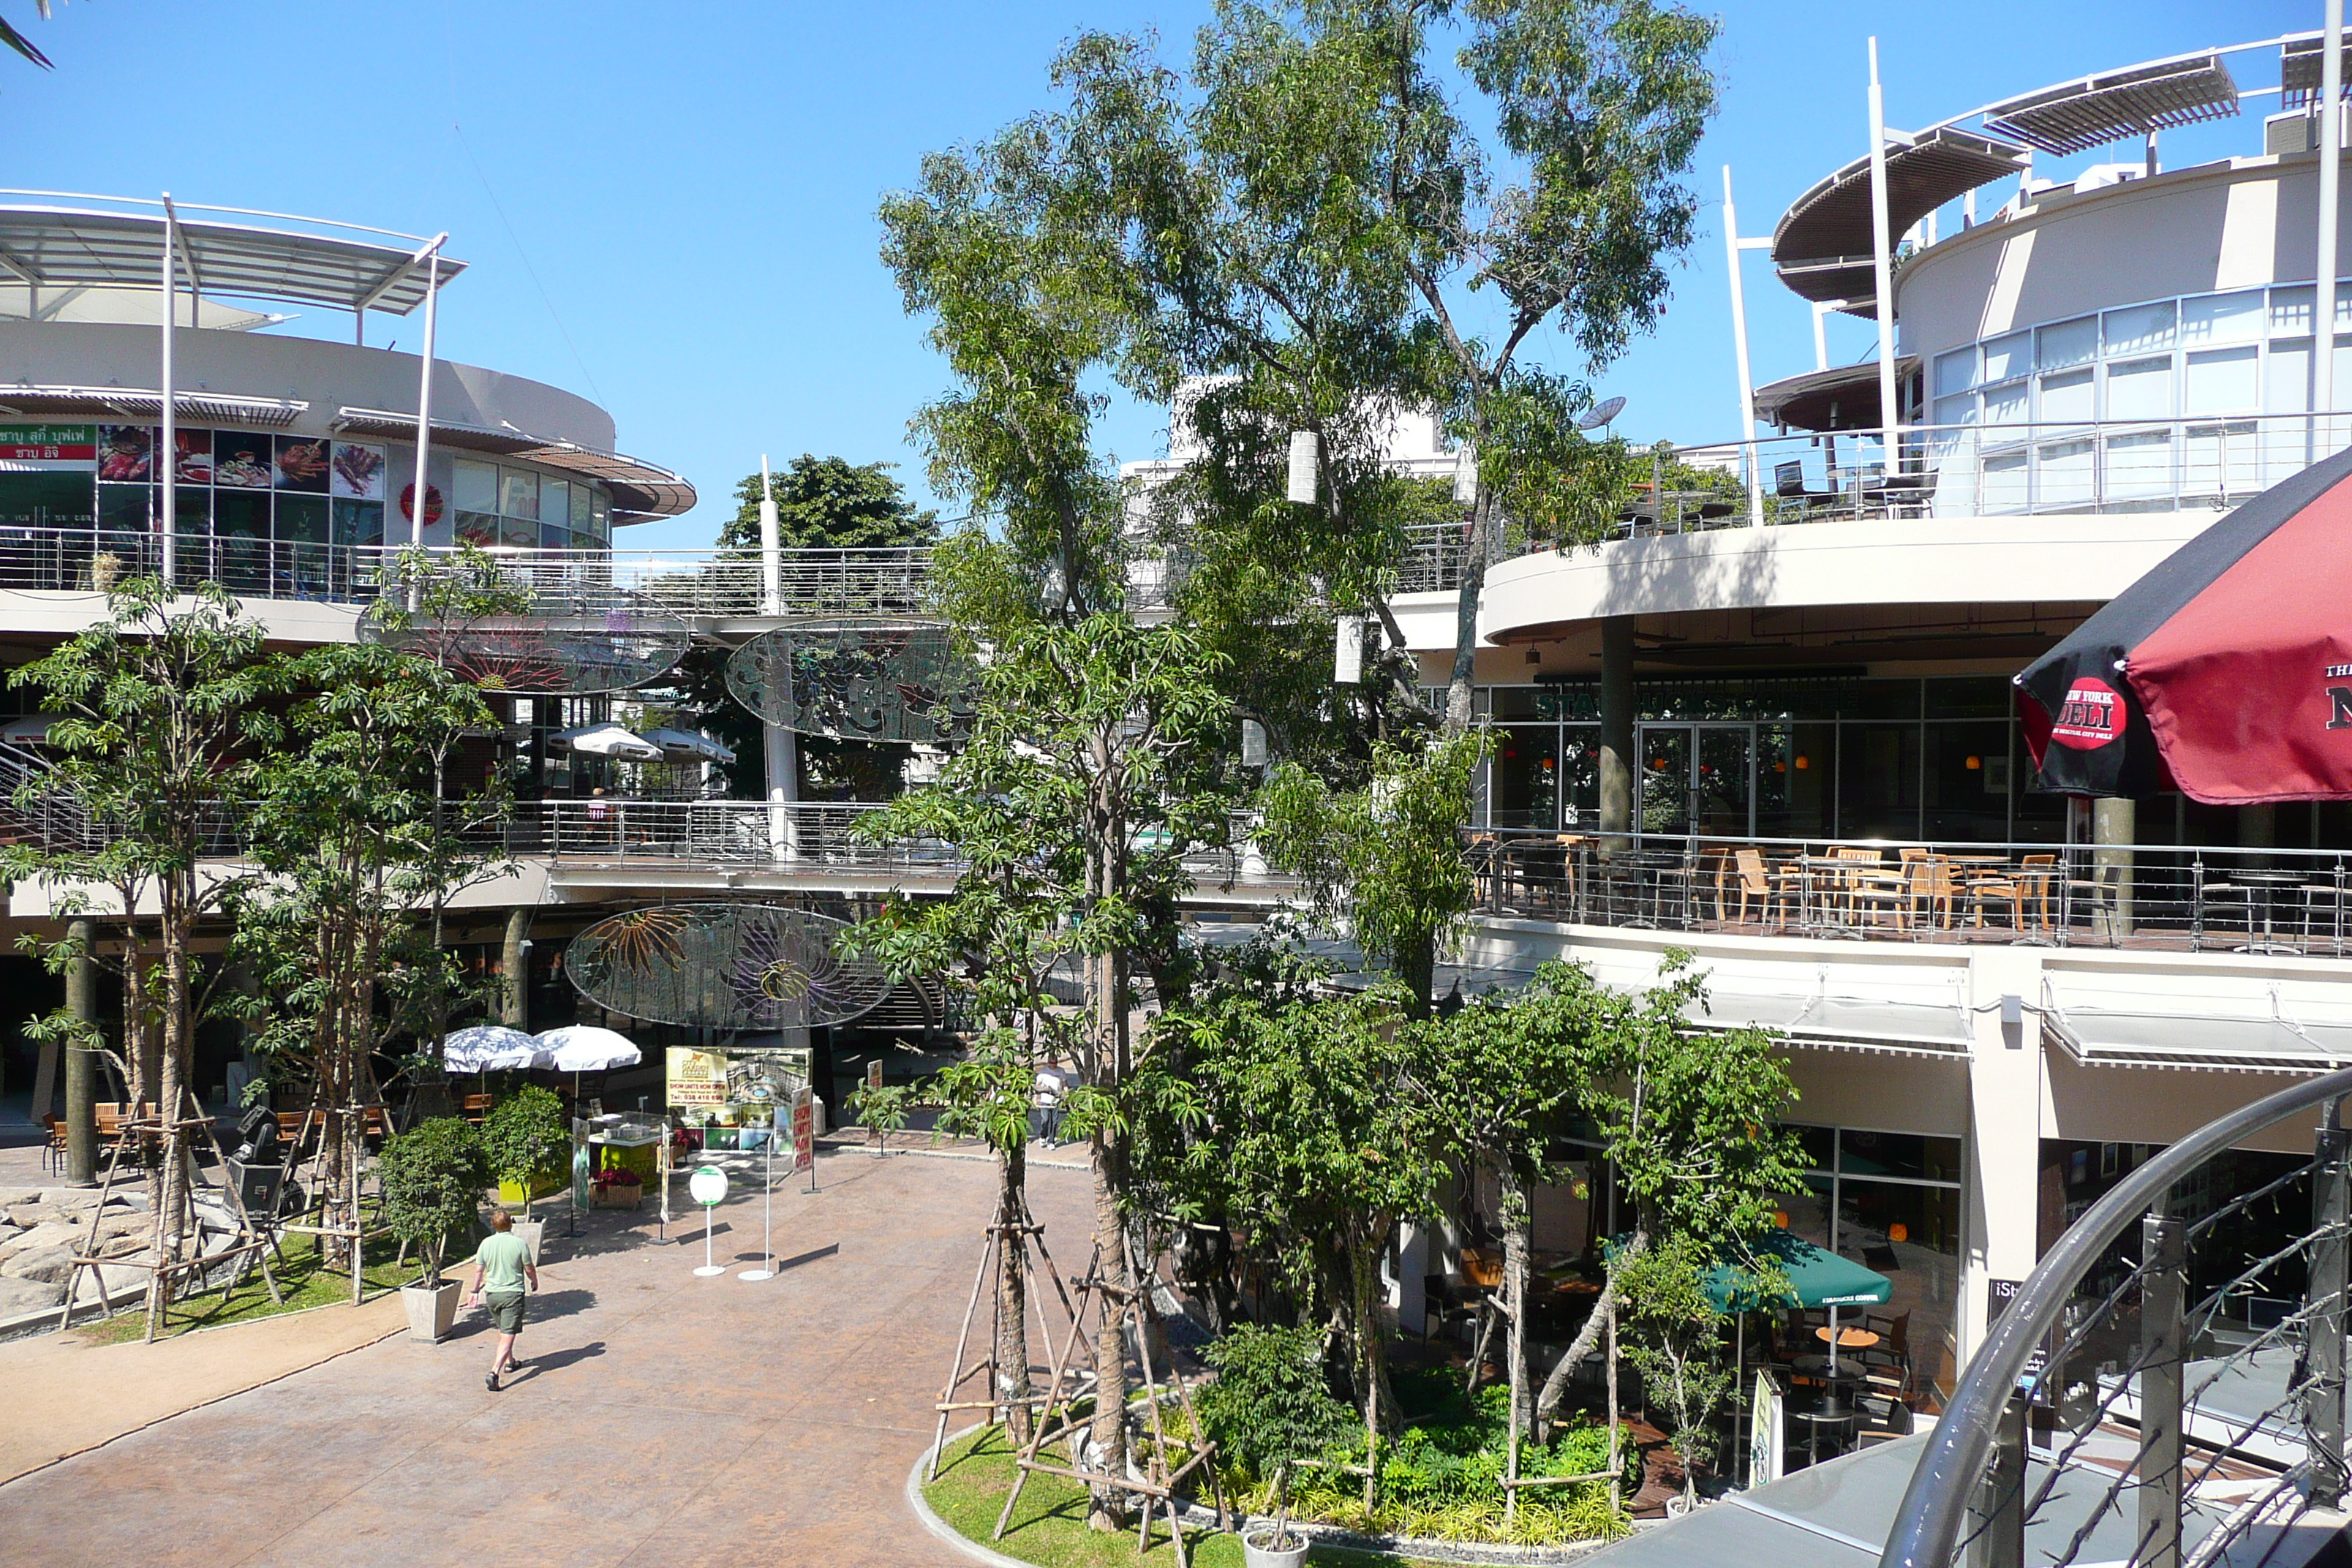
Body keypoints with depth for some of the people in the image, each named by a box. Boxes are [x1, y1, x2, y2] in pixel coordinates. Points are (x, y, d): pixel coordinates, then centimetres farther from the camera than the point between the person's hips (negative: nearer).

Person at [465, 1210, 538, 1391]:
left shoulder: (486, 1243, -3)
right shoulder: (519, 1243, -12)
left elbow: (479, 1269, 4)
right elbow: (529, 1269, -4)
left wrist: (475, 1291, 19)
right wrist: (535, 1282, 17)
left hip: (491, 1294, 5)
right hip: (513, 1294, -4)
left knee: (502, 1330, 26)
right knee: (508, 1336, -6)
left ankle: (509, 1362, 42)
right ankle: (494, 1372, -20)